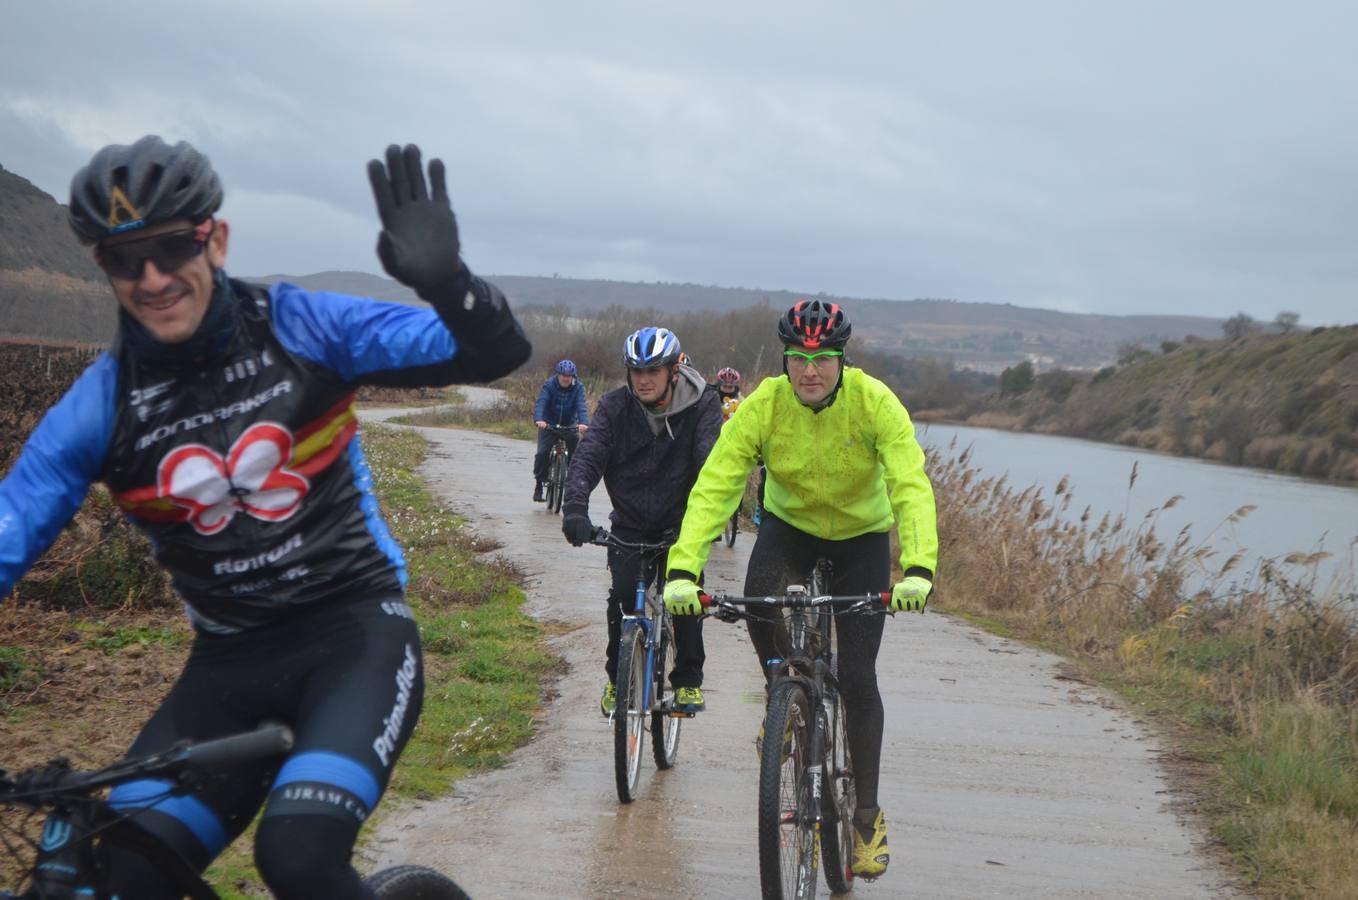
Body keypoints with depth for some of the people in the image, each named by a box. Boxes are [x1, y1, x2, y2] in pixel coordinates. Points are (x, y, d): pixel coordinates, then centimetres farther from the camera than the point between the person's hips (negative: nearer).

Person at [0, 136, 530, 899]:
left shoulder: (301, 327, -9)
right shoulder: (97, 407, -4)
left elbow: (499, 353, -13)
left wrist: (447, 282, -35)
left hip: (354, 634, -3)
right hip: (229, 666, 4)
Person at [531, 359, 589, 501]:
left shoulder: (578, 388, -12)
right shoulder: (549, 385, -14)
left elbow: (581, 406, -25)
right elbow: (541, 403, -27)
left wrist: (584, 423, -45)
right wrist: (539, 420, -47)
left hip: (570, 425, 1)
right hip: (548, 424, -1)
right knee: (542, 453, -16)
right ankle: (539, 485, -2)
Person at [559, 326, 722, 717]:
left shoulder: (701, 403, -14)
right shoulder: (615, 406, -10)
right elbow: (587, 457, -20)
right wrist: (575, 508, -36)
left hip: (680, 522, -1)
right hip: (630, 523, 1)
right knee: (623, 593, -14)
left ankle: (689, 681, 4)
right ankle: (617, 680, 6)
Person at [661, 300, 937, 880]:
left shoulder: (875, 403, -27)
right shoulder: (762, 406, -24)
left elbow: (912, 487, -35)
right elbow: (714, 487, -30)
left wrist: (918, 568, -51)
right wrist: (682, 569, -43)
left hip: (862, 535, -1)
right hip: (789, 524, 1)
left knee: (856, 678, -8)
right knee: (759, 603, -31)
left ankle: (868, 816, 7)